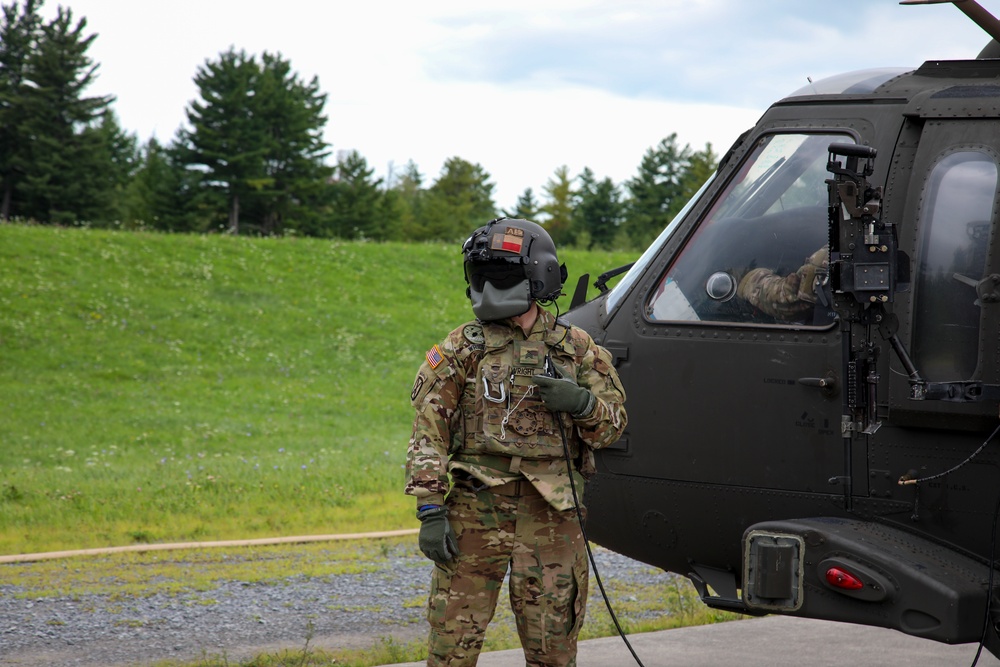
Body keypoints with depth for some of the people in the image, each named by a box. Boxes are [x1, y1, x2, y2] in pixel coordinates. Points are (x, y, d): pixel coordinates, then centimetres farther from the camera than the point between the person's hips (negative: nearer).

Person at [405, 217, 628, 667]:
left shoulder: (577, 349, 8)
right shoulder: (461, 350, 3)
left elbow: (612, 427, 10)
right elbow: (428, 435, -1)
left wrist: (582, 402, -12)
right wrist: (430, 511, -10)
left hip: (552, 515, 1)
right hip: (476, 509, -1)